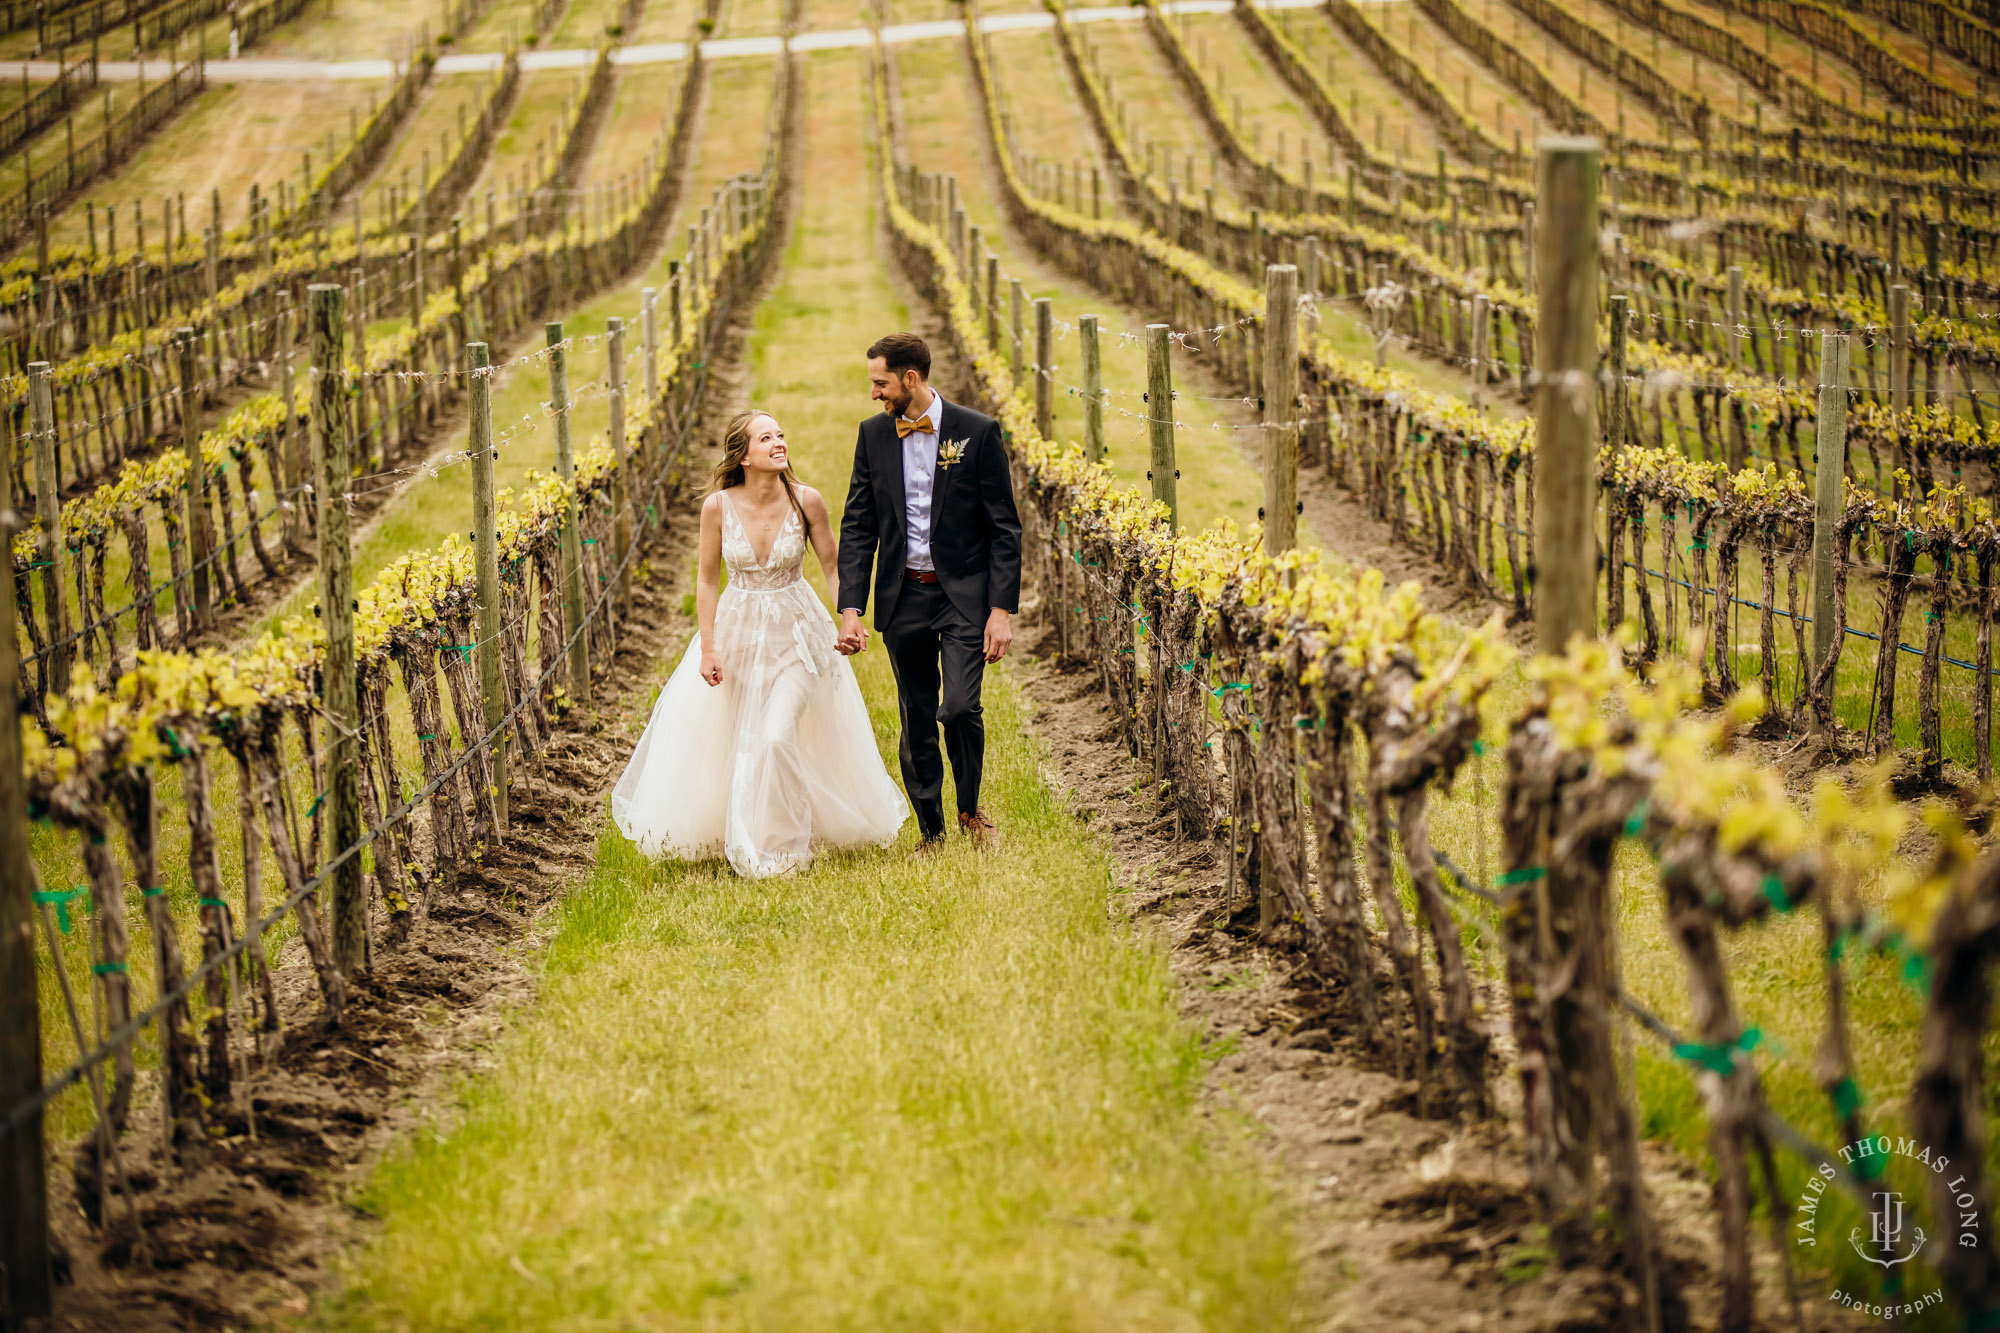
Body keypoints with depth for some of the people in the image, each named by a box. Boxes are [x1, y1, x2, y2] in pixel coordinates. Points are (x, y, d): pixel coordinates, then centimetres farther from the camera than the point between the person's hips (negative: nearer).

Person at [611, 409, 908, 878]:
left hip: (796, 632, -2)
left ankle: (777, 850, 5)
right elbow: (708, 579, -2)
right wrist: (708, 647, -5)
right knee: (717, 741, 9)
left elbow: (832, 566, -2)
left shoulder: (806, 501, -13)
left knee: (777, 737, -13)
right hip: (738, 629, 2)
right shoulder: (718, 506, -11)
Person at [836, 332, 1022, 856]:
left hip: (964, 595, -3)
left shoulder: (978, 432, -6)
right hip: (903, 597, 4)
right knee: (917, 722, 7)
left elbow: (1005, 530, -5)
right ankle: (930, 833, 19)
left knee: (959, 707, -16)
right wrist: (850, 609, -3)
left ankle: (971, 809, 10)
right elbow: (857, 527, 6)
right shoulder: (873, 435, 4)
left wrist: (1002, 609, -11)